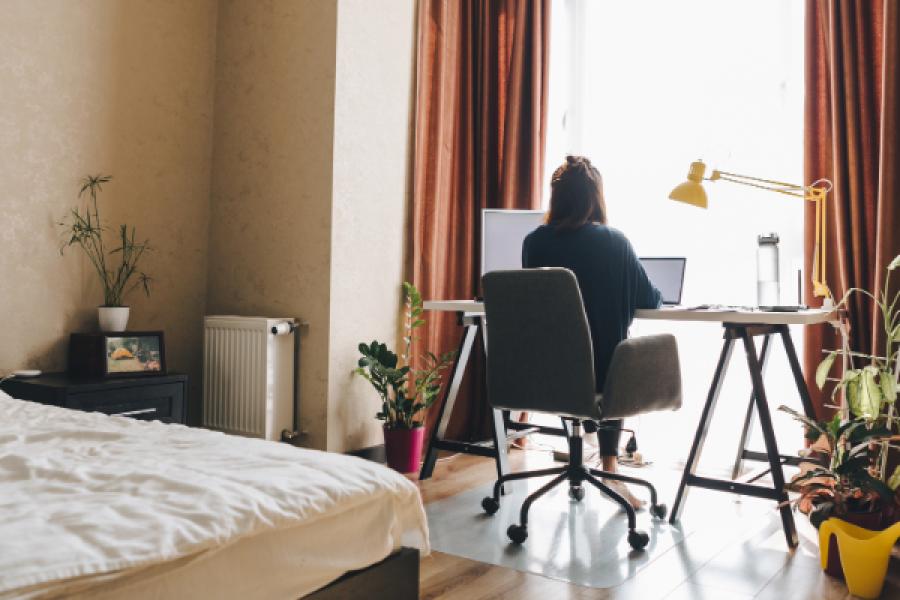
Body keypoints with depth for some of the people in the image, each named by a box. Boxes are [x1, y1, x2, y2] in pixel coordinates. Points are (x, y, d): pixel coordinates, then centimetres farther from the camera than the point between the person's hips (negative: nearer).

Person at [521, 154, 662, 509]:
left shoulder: (534, 242, -4)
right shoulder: (613, 241, -10)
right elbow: (649, 301, 0)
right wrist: (616, 295, 22)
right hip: (599, 372, -3)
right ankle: (609, 466, 31)